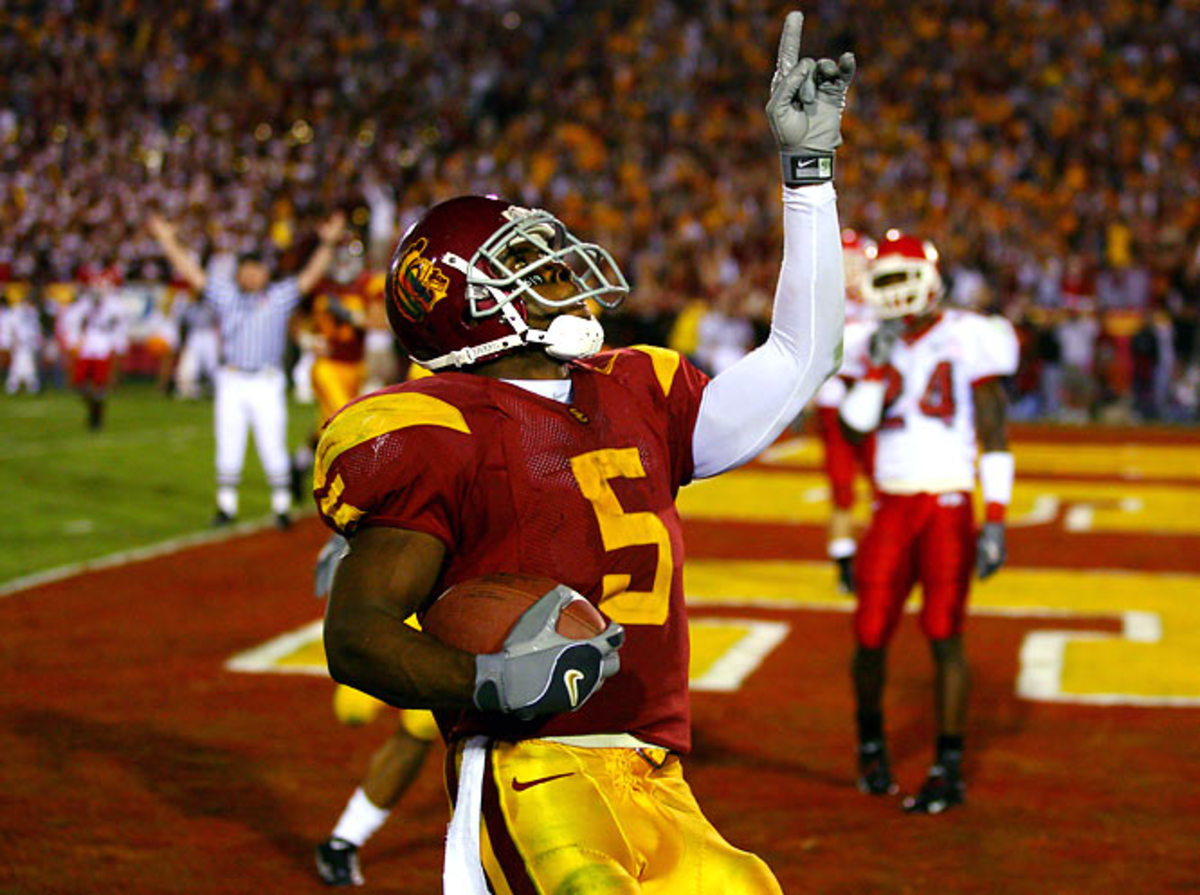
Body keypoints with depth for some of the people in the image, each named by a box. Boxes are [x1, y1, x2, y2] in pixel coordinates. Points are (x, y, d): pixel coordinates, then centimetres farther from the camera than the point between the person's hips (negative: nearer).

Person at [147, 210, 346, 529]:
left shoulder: (280, 297, 6)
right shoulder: (226, 296, 10)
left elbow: (310, 275, -3)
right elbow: (192, 272, 9)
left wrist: (327, 243, -15)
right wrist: (168, 240, 4)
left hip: (268, 383, -2)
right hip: (231, 383, 2)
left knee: (273, 447, -3)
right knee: (228, 446, 4)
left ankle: (282, 506, 5)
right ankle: (226, 506, 13)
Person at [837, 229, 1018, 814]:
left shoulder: (968, 342, -4)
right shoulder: (876, 348, 9)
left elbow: (994, 437, -5)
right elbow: (854, 427, -2)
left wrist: (995, 520, -11)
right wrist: (878, 365, -11)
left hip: (949, 507, -4)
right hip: (893, 507, 4)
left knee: (944, 635, -7)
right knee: (871, 635, 3)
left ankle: (949, 770, 1)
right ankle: (871, 744, 28)